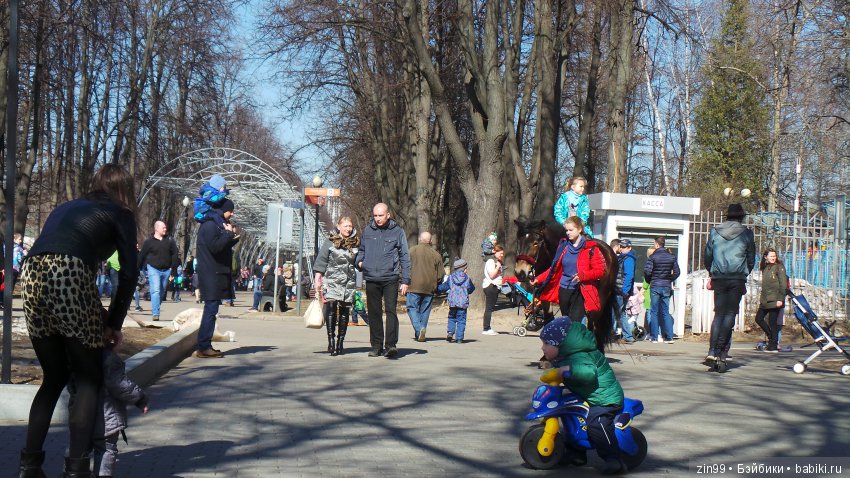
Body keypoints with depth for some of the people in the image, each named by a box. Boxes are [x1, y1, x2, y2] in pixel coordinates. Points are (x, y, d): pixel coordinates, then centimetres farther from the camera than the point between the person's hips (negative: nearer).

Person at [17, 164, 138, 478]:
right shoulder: (120, 214, 17)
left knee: (54, 378, 19)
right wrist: (114, 324, 14)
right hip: (69, 276, -5)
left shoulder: (66, 207, 32)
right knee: (89, 378, 7)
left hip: (30, 275, 5)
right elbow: (128, 273, 7)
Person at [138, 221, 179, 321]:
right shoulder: (149, 242, -2)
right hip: (153, 269, -4)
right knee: (155, 291, -15)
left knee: (162, 292, 11)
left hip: (166, 270, 4)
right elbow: (142, 256, 2)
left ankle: (155, 310, 27)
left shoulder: (170, 241, 5)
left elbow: (175, 255, 4)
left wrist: (173, 271, -2)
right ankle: (155, 314, -18)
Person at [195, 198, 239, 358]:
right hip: (211, 275, -10)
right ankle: (204, 347, -11)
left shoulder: (217, 224, 20)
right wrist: (228, 233, -12)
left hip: (216, 274, 10)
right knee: (211, 309, -11)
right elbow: (215, 246, -22)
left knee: (211, 310, 11)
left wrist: (232, 238, 7)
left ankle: (205, 346, 14)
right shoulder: (210, 225, -12)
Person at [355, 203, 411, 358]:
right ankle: (376, 346, 15)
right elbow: (362, 250, 24)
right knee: (374, 313, 7)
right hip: (371, 279, 3)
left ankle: (391, 345, -14)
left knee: (391, 310, -13)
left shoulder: (397, 232, 2)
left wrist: (405, 281, -3)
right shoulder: (368, 231, 10)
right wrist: (359, 261, 1)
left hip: (390, 279, -3)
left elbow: (405, 257, 3)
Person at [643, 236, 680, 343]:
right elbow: (676, 272, 3)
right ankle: (669, 336, 2)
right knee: (665, 312, 8)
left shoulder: (652, 257, -7)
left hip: (655, 286, -3)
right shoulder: (672, 257, 4)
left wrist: (650, 281, 5)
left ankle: (654, 336, 3)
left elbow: (647, 271, -13)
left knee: (654, 311, 4)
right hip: (667, 286, 3)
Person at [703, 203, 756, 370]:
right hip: (738, 278, -2)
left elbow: (706, 256, 8)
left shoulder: (715, 231, 5)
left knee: (719, 313, 7)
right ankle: (721, 353, -7)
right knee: (730, 314, 1)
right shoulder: (746, 233, 0)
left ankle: (712, 352, -5)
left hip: (719, 278, 2)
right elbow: (751, 259, 6)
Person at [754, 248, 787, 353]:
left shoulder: (779, 267, -5)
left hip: (775, 300, -7)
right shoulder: (765, 268, 15)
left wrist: (780, 299, -16)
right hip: (765, 300, 7)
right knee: (758, 318, 6)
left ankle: (773, 346, 2)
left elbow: (783, 284, -10)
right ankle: (772, 338, 19)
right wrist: (761, 298, 15)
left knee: (772, 322, -5)